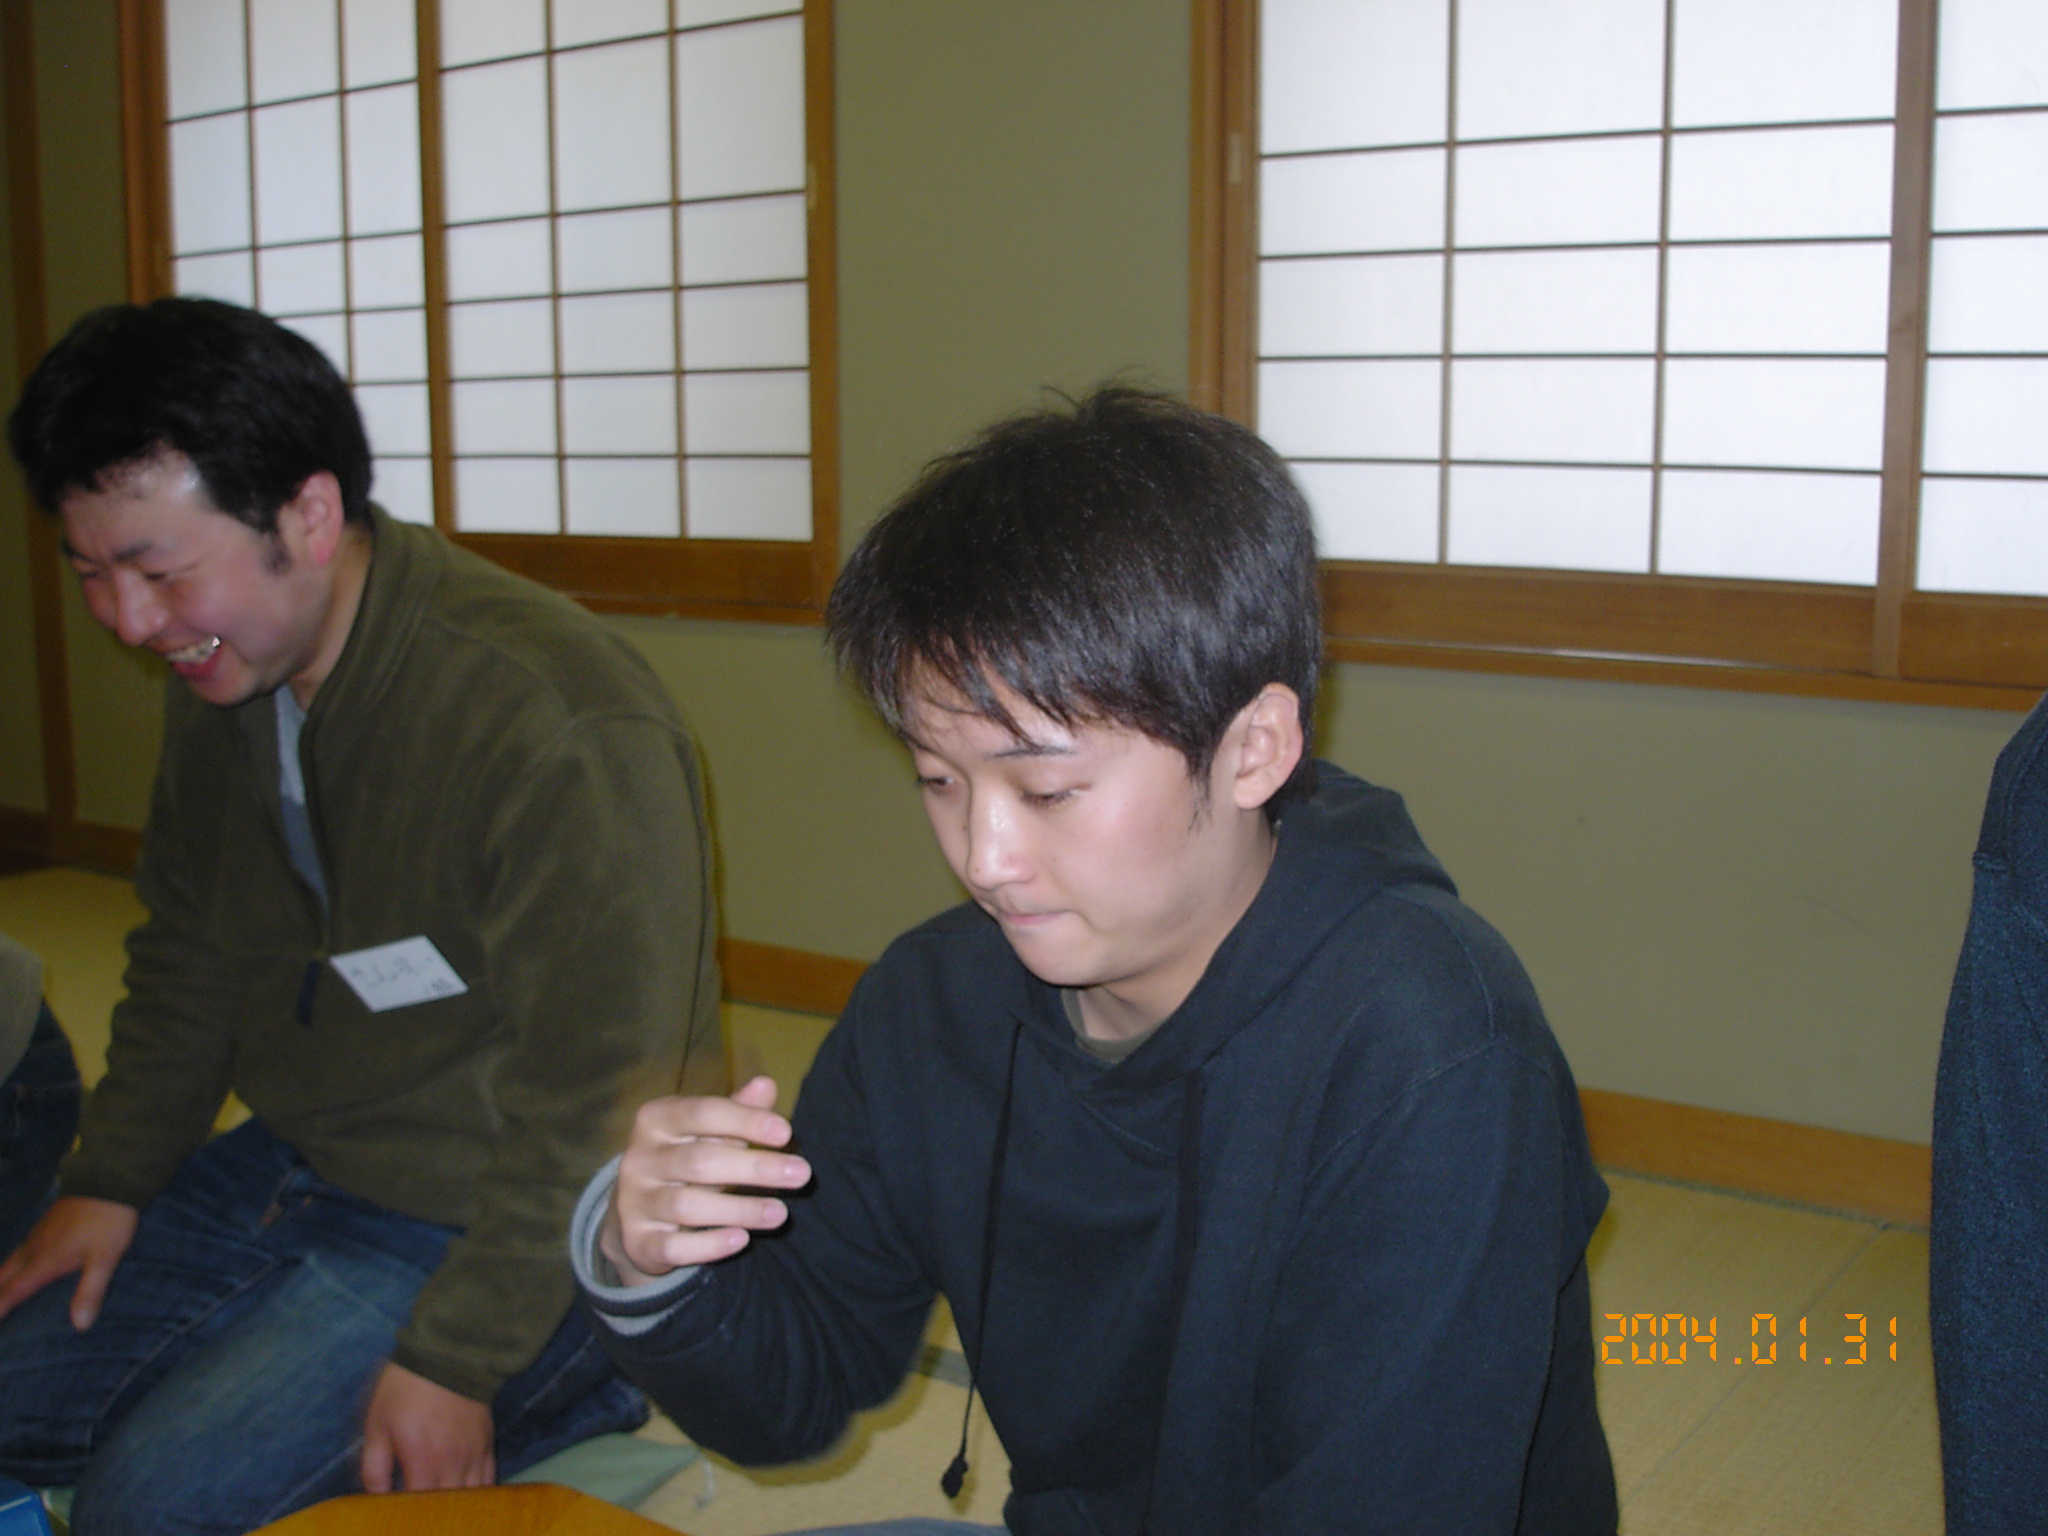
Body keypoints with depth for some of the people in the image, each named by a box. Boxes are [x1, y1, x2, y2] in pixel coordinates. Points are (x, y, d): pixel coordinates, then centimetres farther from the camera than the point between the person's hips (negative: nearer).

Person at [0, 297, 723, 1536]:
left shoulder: (562, 732, -29)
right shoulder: (221, 676, 1)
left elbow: (593, 1101, -25)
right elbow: (188, 958, 15)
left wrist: (456, 1361, -21)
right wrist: (110, 1180, 8)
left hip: (500, 1228, -9)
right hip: (298, 1162, 9)